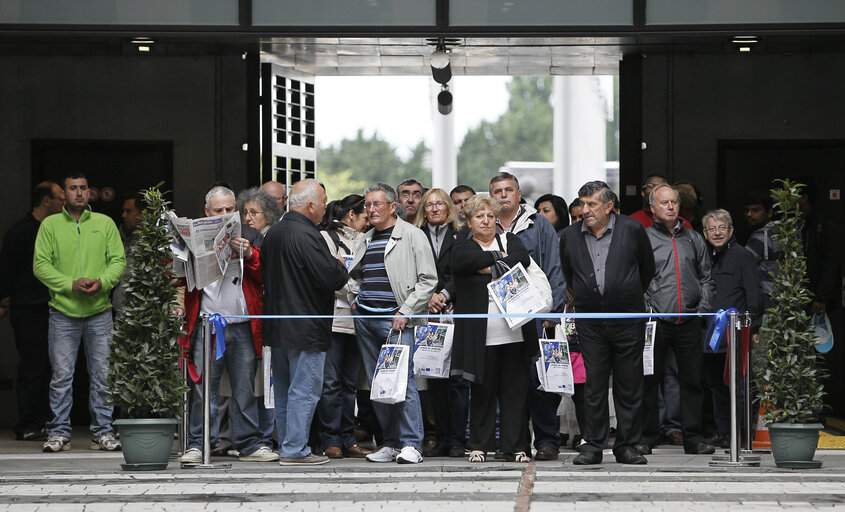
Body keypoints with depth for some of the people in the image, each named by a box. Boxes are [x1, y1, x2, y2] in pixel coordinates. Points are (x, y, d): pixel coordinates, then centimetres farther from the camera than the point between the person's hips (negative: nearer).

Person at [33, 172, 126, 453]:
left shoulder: (105, 224, 10)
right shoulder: (50, 225, 5)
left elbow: (118, 261, 6)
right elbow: (40, 264, -1)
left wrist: (102, 282, -13)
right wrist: (70, 284, -14)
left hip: (100, 311, 1)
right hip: (63, 312, -1)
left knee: (102, 374, 2)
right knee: (62, 374, -1)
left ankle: (103, 432, 10)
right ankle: (59, 432, 6)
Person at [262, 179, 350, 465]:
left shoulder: (273, 233, 11)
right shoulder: (306, 235, -18)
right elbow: (331, 277, -22)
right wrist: (340, 265, 1)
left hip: (277, 326, 9)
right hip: (305, 330, -9)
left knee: (284, 388, 14)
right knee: (304, 389, -5)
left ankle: (286, 446, 19)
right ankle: (295, 450, -6)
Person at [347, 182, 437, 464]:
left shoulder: (412, 235, -1)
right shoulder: (367, 239, 18)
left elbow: (428, 279, -6)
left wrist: (405, 312, -12)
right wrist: (354, 300, 15)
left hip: (396, 318, -6)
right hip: (364, 319, 6)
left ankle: (411, 444, -8)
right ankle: (391, 443, 11)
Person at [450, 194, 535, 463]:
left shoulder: (510, 240, 15)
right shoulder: (463, 247, 10)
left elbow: (523, 259, -6)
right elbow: (466, 260, -14)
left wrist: (491, 269, -10)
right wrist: (499, 257, -6)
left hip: (513, 330, 1)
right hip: (480, 333, -1)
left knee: (516, 388, 2)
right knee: (482, 389, 1)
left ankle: (516, 446, 6)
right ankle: (480, 445, 11)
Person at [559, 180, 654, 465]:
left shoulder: (632, 230, -2)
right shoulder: (570, 236, 4)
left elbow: (647, 268, 12)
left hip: (628, 319, -1)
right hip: (589, 322, 1)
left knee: (629, 386, 3)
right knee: (594, 385, 0)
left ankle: (627, 446, 10)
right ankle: (592, 446, 6)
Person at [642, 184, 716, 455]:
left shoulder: (693, 239, 16)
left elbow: (706, 278, 19)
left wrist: (703, 307, 5)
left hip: (689, 321, 3)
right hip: (655, 321, -3)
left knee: (692, 380, 3)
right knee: (650, 380, 1)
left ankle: (694, 438, 7)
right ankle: (646, 437, 8)